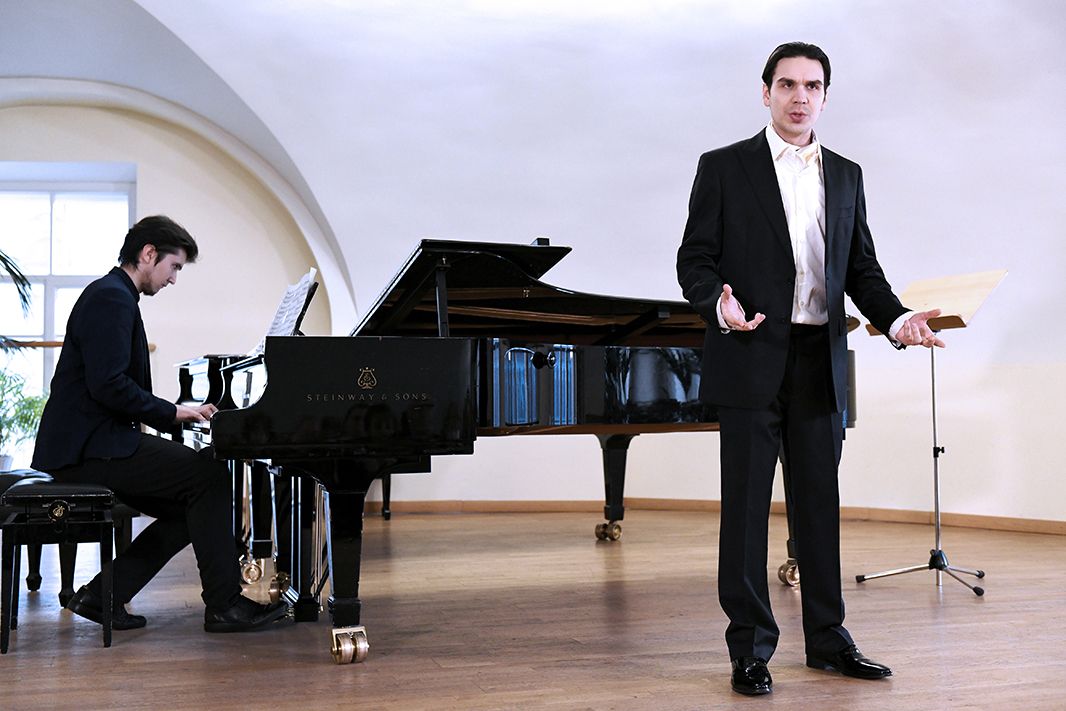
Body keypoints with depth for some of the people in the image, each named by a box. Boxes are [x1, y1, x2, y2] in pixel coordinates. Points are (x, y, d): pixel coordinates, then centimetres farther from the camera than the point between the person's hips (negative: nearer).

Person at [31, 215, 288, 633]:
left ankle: (102, 595, 8)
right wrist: (172, 413, -15)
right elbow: (107, 384, -24)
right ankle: (224, 605, -10)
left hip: (92, 441, 11)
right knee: (209, 474, -16)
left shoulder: (113, 295, 20)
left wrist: (179, 414, 9)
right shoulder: (112, 298, -13)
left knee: (190, 510, 6)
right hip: (90, 446, -11)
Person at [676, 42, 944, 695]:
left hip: (821, 363, 4)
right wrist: (721, 306, -23)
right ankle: (751, 648, 10)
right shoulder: (724, 168, 2)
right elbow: (695, 261, -2)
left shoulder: (846, 175, 15)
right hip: (752, 360, -4)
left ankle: (828, 638, 21)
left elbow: (862, 268, 14)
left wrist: (897, 318, -4)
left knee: (821, 501, 9)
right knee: (747, 505, 0)